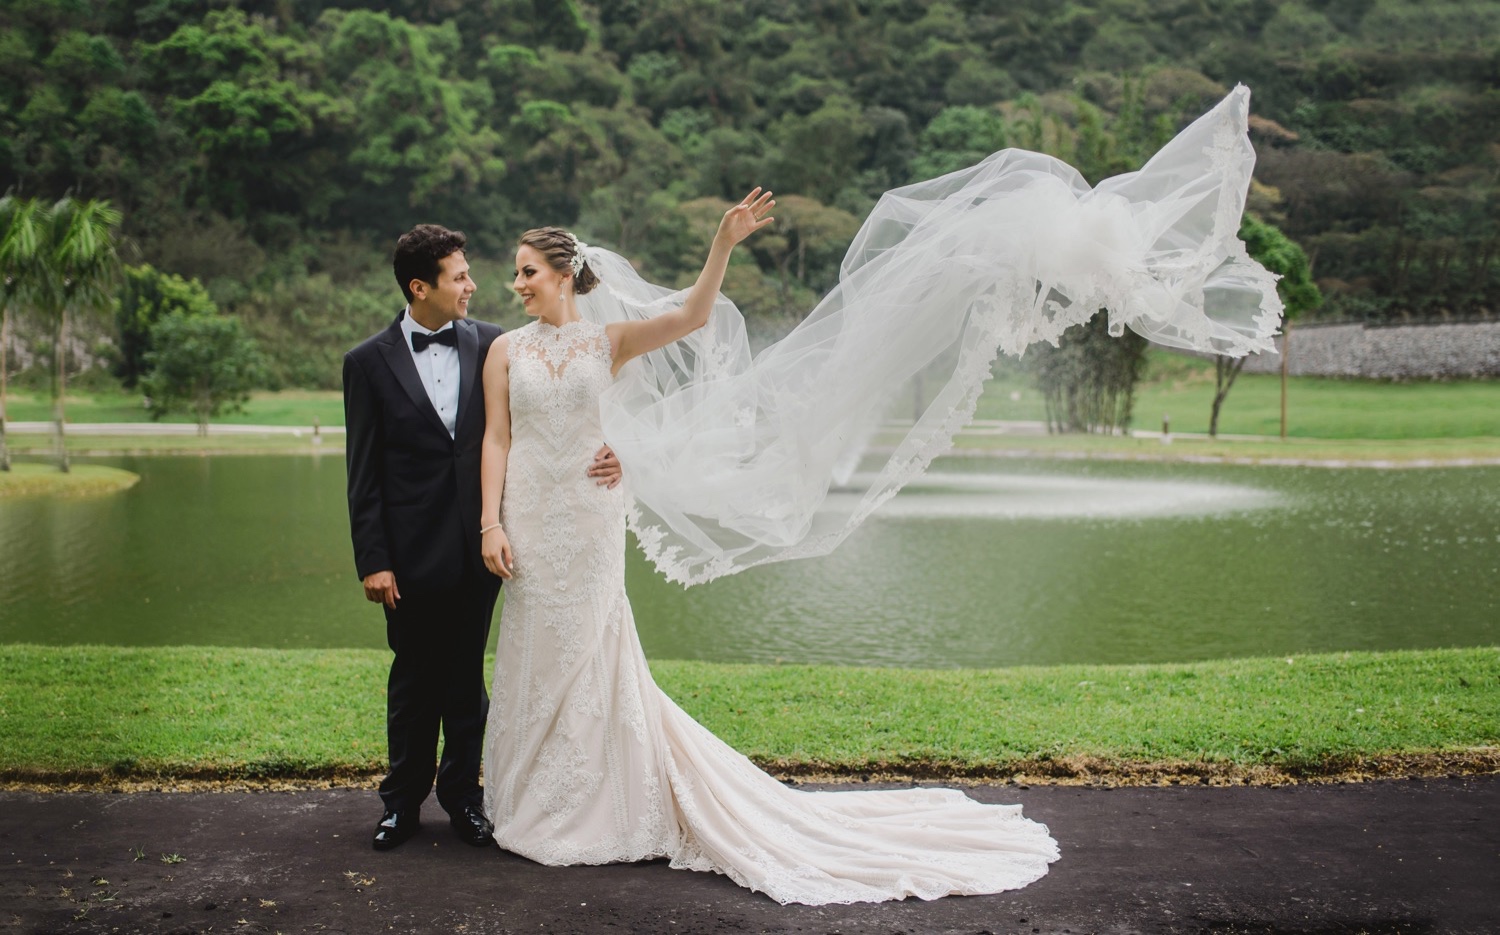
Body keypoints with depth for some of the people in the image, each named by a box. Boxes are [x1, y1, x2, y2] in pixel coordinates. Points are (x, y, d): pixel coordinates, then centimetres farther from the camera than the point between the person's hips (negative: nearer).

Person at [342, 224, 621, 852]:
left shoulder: (490, 344, 1)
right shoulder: (368, 363, -3)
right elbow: (364, 473, -3)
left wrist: (597, 454, -15)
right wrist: (373, 561, -8)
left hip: (478, 545, 2)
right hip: (412, 553, -2)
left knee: (466, 677, 13)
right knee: (413, 680, 11)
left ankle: (461, 794, 28)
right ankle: (404, 801, 27)